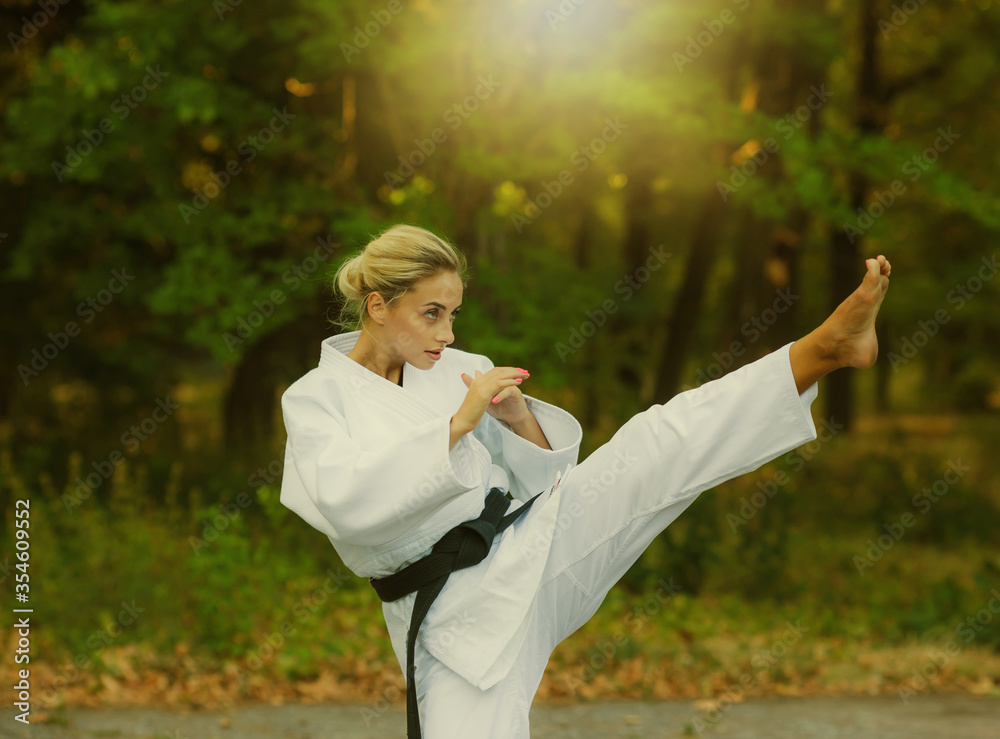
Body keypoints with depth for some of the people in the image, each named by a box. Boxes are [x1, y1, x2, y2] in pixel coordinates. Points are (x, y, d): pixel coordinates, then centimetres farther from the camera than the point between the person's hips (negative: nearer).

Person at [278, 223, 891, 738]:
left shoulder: (461, 370, 8)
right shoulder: (313, 400, -4)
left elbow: (539, 472, 11)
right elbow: (347, 503, -22)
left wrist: (519, 417, -11)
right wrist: (459, 423, -23)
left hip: (533, 540, 3)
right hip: (457, 614, -3)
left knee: (662, 448, -13)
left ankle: (826, 347, -22)